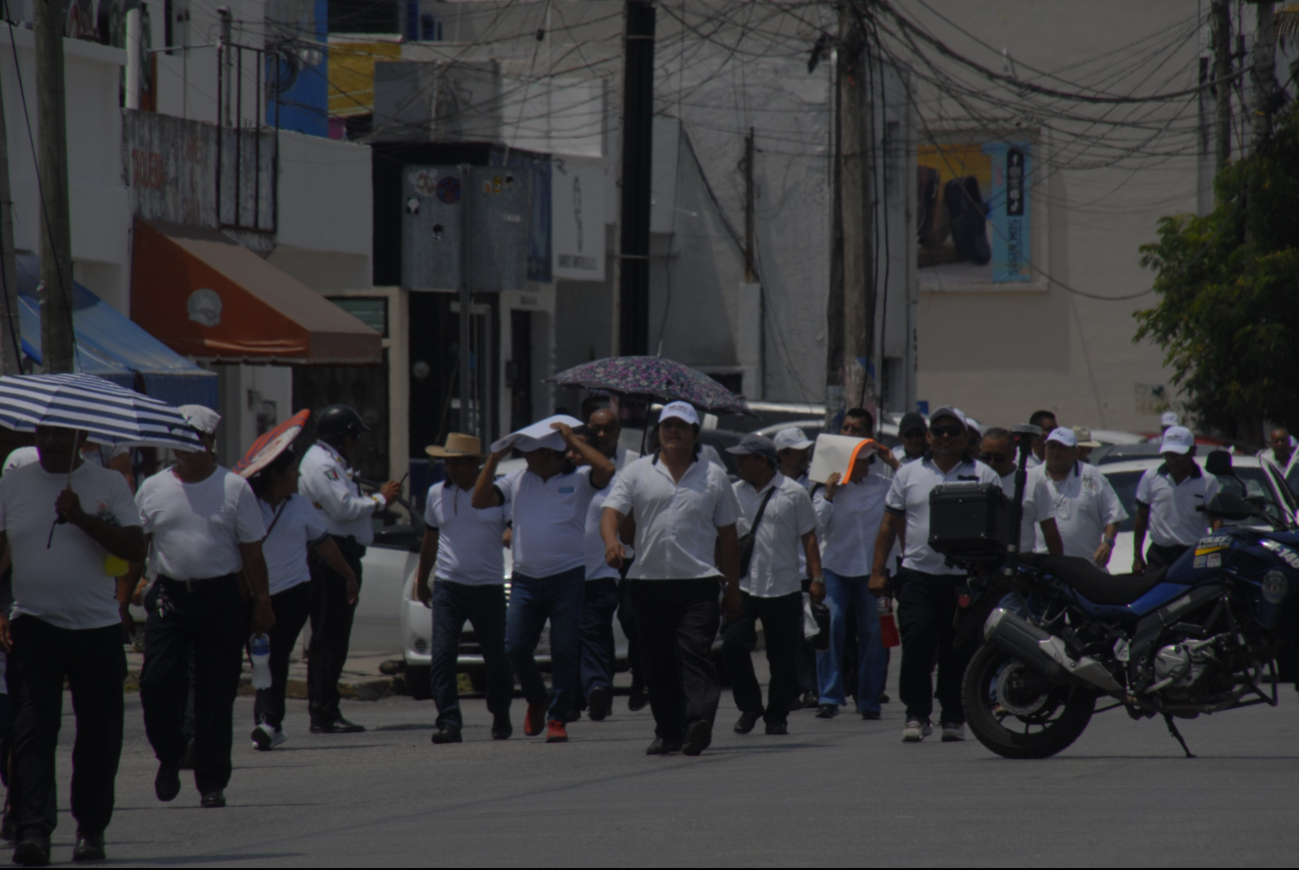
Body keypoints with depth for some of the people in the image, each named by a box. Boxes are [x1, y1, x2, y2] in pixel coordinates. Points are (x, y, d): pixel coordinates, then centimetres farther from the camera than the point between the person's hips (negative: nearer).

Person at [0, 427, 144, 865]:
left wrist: (82, 518, -17)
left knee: (99, 735, 5)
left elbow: (135, 549, -6)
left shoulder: (110, 485, 4)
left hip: (98, 629, 0)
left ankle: (91, 829, 19)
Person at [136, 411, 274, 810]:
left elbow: (252, 551, 5)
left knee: (216, 696, 0)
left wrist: (263, 603, 1)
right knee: (156, 683, -9)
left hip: (221, 599, -1)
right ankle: (169, 757, 16)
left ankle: (212, 783, 7)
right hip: (169, 597, 1)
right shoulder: (152, 489, 8)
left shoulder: (234, 487, 4)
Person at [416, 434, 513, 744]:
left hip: (489, 587, -2)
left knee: (497, 658, 5)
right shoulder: (437, 494, 9)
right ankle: (449, 722, -12)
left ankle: (501, 718, 24)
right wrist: (422, 580, 26)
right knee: (442, 655, -12)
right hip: (447, 587, 2)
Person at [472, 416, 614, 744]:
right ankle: (536, 699, 24)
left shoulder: (578, 479, 0)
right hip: (525, 578, 3)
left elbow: (606, 470, -19)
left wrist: (573, 440, -13)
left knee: (565, 652, -2)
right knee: (515, 648, -1)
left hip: (567, 577, -3)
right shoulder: (518, 480, 11)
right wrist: (495, 458, 1)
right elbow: (481, 500, 7)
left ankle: (557, 717, 7)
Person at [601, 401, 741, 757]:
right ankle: (667, 732, 11)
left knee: (695, 653, -15)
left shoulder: (713, 477, 11)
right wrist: (611, 540, -24)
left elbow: (727, 535, 14)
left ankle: (698, 721, -26)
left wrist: (734, 588, 12)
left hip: (698, 581, -1)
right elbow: (611, 512, -1)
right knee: (658, 662, 4)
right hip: (649, 581, 2)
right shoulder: (637, 473, 10)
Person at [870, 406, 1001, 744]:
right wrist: (878, 572, 8)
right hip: (918, 574, 1)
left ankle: (953, 718, 12)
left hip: (965, 577, -1)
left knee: (958, 653, 3)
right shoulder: (909, 475, 12)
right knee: (916, 646, -10)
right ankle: (917, 715, -4)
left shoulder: (984, 477, 7)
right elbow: (889, 525, 14)